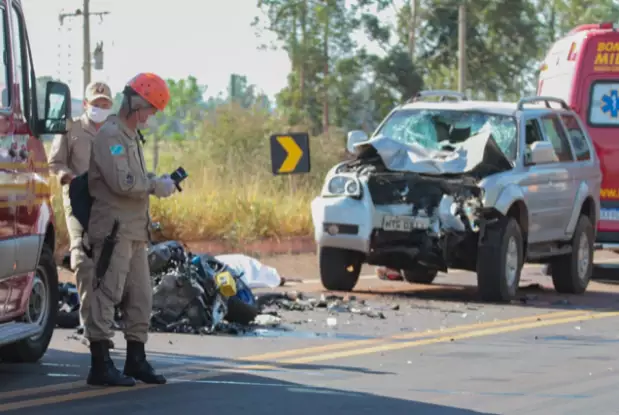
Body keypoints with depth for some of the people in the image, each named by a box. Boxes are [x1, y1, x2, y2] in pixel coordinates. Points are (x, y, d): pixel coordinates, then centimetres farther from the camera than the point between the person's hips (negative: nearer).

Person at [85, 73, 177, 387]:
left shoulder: (131, 136, 20)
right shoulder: (110, 135, -13)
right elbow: (122, 182, -22)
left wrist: (160, 182, 7)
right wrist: (156, 186, -12)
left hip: (134, 231, 10)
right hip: (113, 228, -10)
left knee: (140, 296, 12)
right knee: (107, 294, -10)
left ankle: (136, 361, 20)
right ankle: (100, 366, -10)